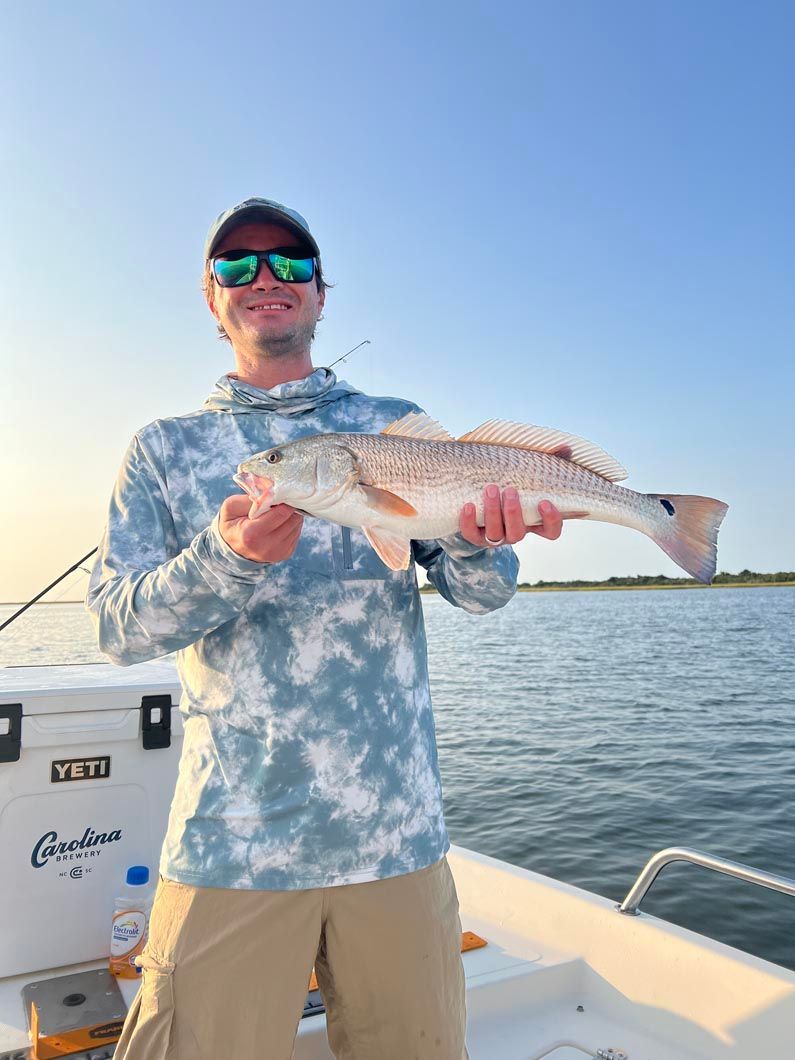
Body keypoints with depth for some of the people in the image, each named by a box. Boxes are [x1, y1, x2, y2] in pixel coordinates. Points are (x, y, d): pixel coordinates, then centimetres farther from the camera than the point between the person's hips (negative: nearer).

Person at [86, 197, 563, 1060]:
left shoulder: (400, 427, 8)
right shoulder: (165, 448, 7)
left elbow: (480, 594, 1)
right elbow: (116, 627, -3)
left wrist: (477, 540, -23)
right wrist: (227, 559, -22)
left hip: (399, 828, 2)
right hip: (231, 838, -1)